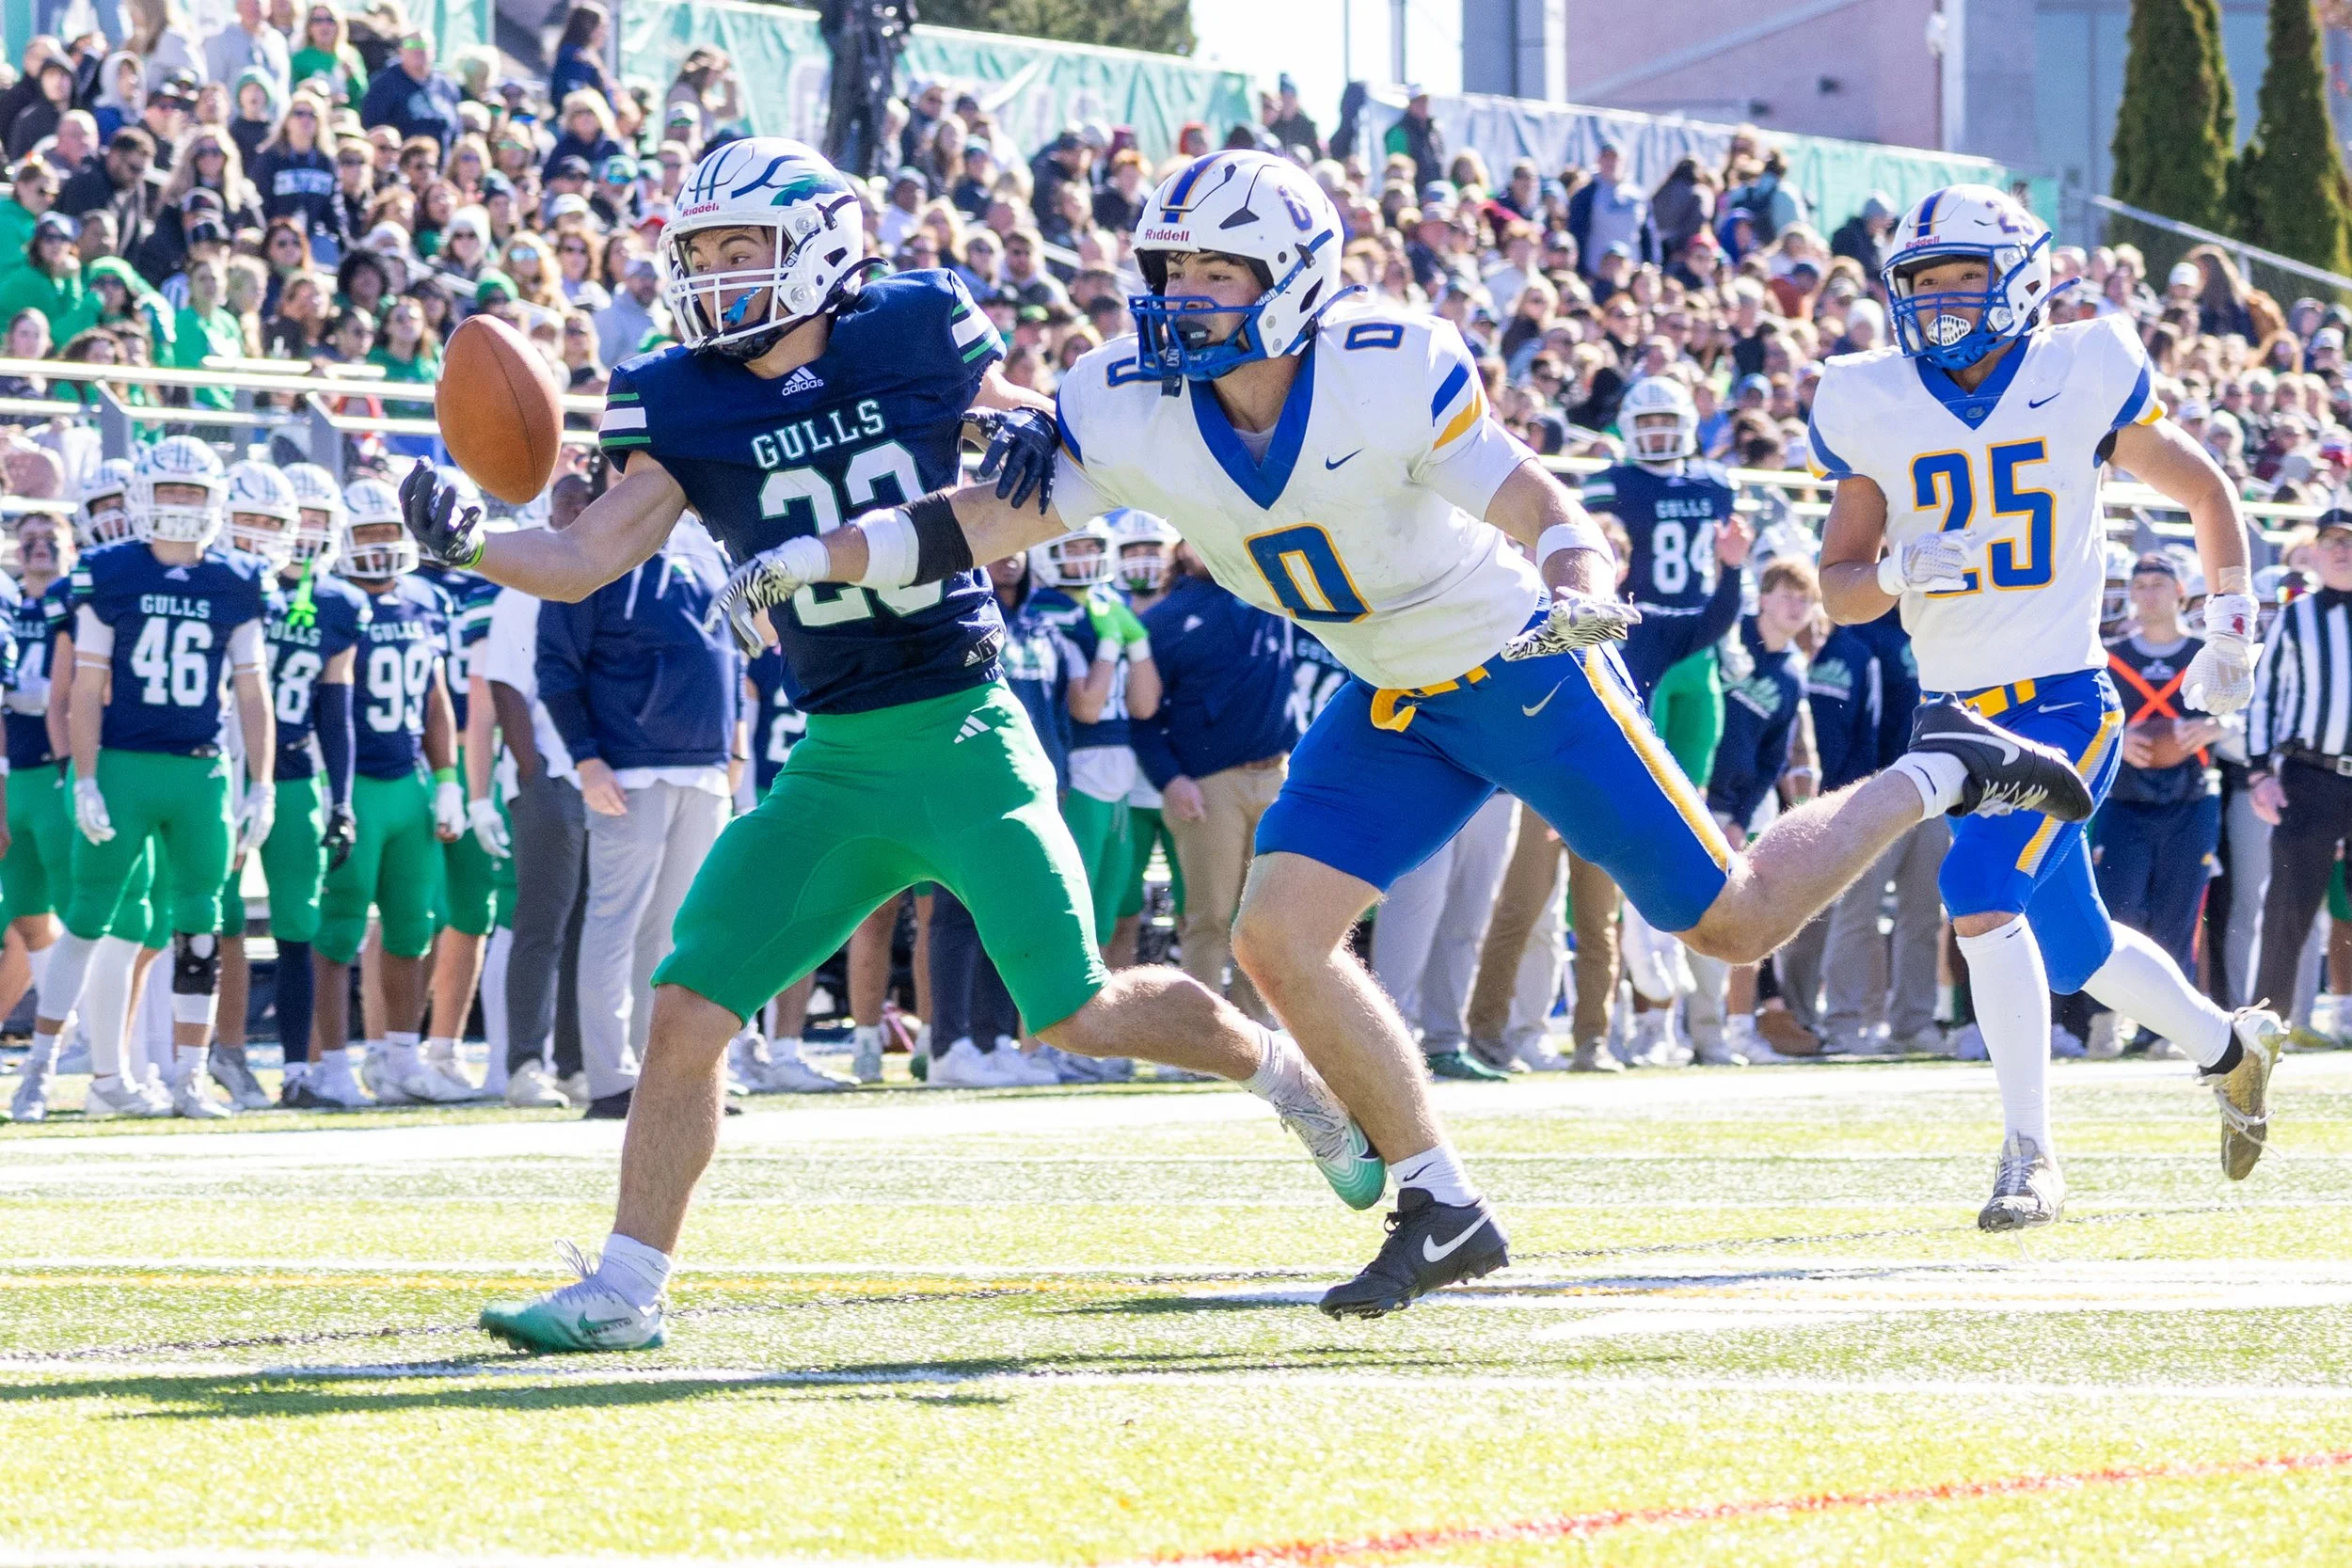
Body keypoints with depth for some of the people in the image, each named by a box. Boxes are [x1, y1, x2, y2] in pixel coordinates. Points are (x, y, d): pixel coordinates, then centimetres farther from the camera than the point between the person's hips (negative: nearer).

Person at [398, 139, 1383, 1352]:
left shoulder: (916, 336, -5)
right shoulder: (686, 406, 1)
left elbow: (1026, 437, 9)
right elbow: (585, 560, -4)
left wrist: (1032, 442, -15)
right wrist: (468, 545, -22)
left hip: (964, 737, -3)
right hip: (834, 767, 3)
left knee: (1077, 1014, -1)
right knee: (690, 1009, -6)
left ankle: (1282, 1070, 27)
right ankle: (625, 1288, 3)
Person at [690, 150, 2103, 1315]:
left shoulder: (1391, 371, -28)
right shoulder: (1129, 410, -14)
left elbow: (1546, 509, -24)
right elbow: (989, 522, -10)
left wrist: (1579, 590, -46)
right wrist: (818, 558, -22)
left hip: (1529, 672, -5)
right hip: (1396, 708, 5)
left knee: (1734, 922, 0)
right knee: (1281, 935, -10)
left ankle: (1939, 775, 25)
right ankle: (1444, 1205, 0)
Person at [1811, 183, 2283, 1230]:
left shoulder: (2079, 378, -6)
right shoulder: (1875, 411, 1)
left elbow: (2203, 489, 9)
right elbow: (1839, 588, 4)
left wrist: (2230, 633, 9)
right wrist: (1901, 572, -17)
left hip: (2064, 704, -5)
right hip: (1959, 715, 5)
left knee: (1980, 896, -24)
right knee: (2076, 949, 17)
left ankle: (2030, 1156, -18)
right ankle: (2230, 1046, 44)